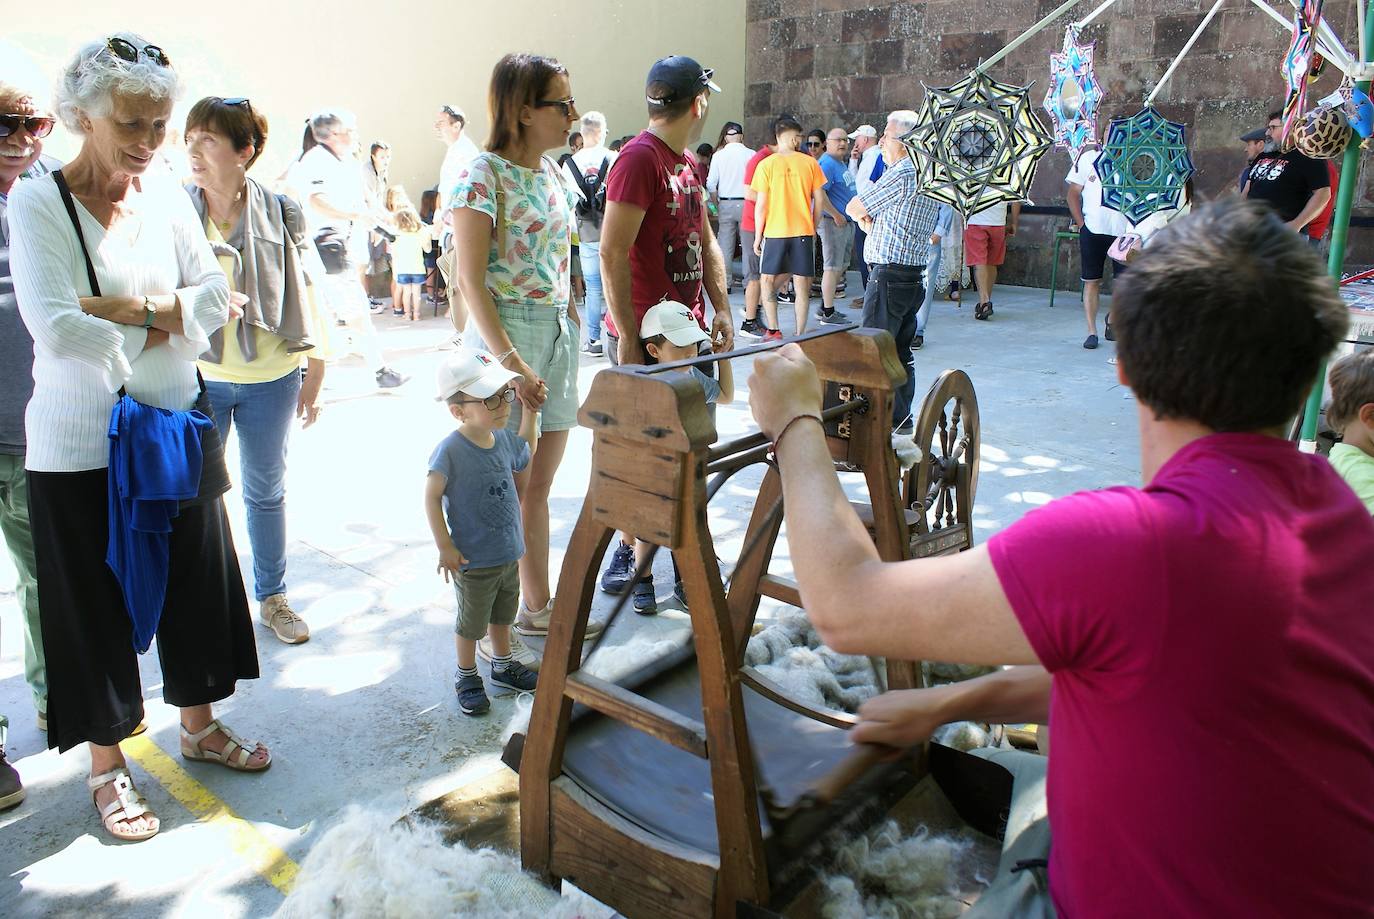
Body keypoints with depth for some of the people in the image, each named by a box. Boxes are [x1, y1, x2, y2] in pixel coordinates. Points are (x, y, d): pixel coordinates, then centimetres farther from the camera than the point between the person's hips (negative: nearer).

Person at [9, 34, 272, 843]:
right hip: (81, 449, -4)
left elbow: (216, 296, -2)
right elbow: (54, 328, -21)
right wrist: (164, 324, -12)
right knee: (96, 607, 8)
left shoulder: (168, 197, 3)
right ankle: (107, 766, 28)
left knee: (198, 584, 14)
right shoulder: (37, 203, -12)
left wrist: (128, 307, -17)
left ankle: (200, 724, 36)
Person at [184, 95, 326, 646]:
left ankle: (272, 598, 29)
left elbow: (303, 297, 2)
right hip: (196, 377, 0)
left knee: (266, 491, 13)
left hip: (269, 378, 0)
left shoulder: (280, 214, -3)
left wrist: (315, 374, 2)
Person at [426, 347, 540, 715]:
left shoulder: (503, 439, -2)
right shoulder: (450, 451, -24)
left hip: (509, 553, 7)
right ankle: (467, 676, 33)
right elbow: (431, 497, -19)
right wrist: (445, 546, -18)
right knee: (471, 622, 12)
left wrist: (530, 411, 12)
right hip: (473, 561, -7)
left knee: (502, 614, 25)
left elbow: (527, 452, 21)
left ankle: (503, 665, 45)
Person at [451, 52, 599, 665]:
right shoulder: (484, 176, -11)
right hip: (508, 334, -7)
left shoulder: (552, 172, 12)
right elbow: (471, 280, -15)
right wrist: (512, 363, -20)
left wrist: (573, 325, 12)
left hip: (561, 332, 7)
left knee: (539, 483, 14)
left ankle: (537, 605, 26)